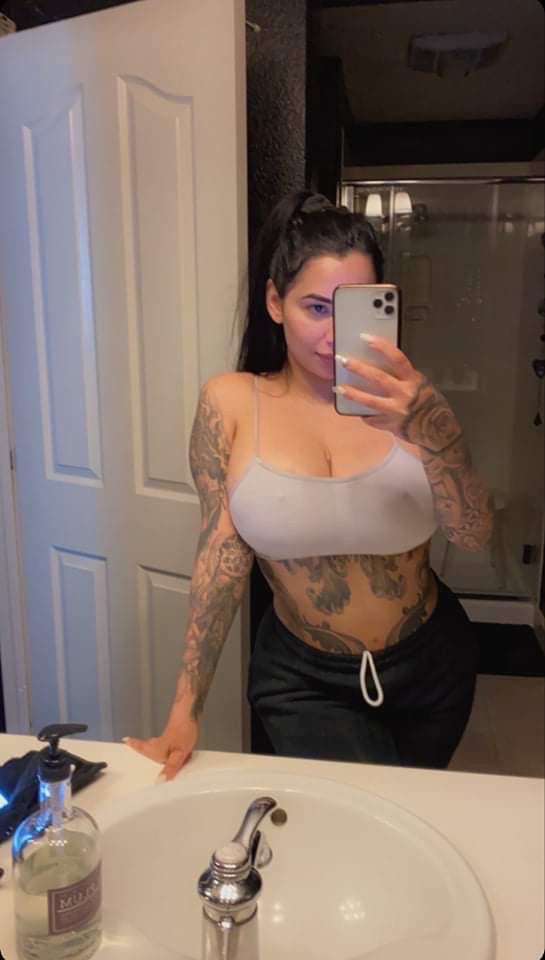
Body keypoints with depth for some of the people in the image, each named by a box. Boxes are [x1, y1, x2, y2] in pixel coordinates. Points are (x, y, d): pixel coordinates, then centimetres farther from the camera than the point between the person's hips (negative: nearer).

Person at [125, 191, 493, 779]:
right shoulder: (231, 404, -12)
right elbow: (223, 553, -13)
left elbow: (474, 535, -21)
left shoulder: (401, 396, -11)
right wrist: (184, 713, -15)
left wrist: (429, 428, -41)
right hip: (304, 681, -1)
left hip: (430, 666, 2)